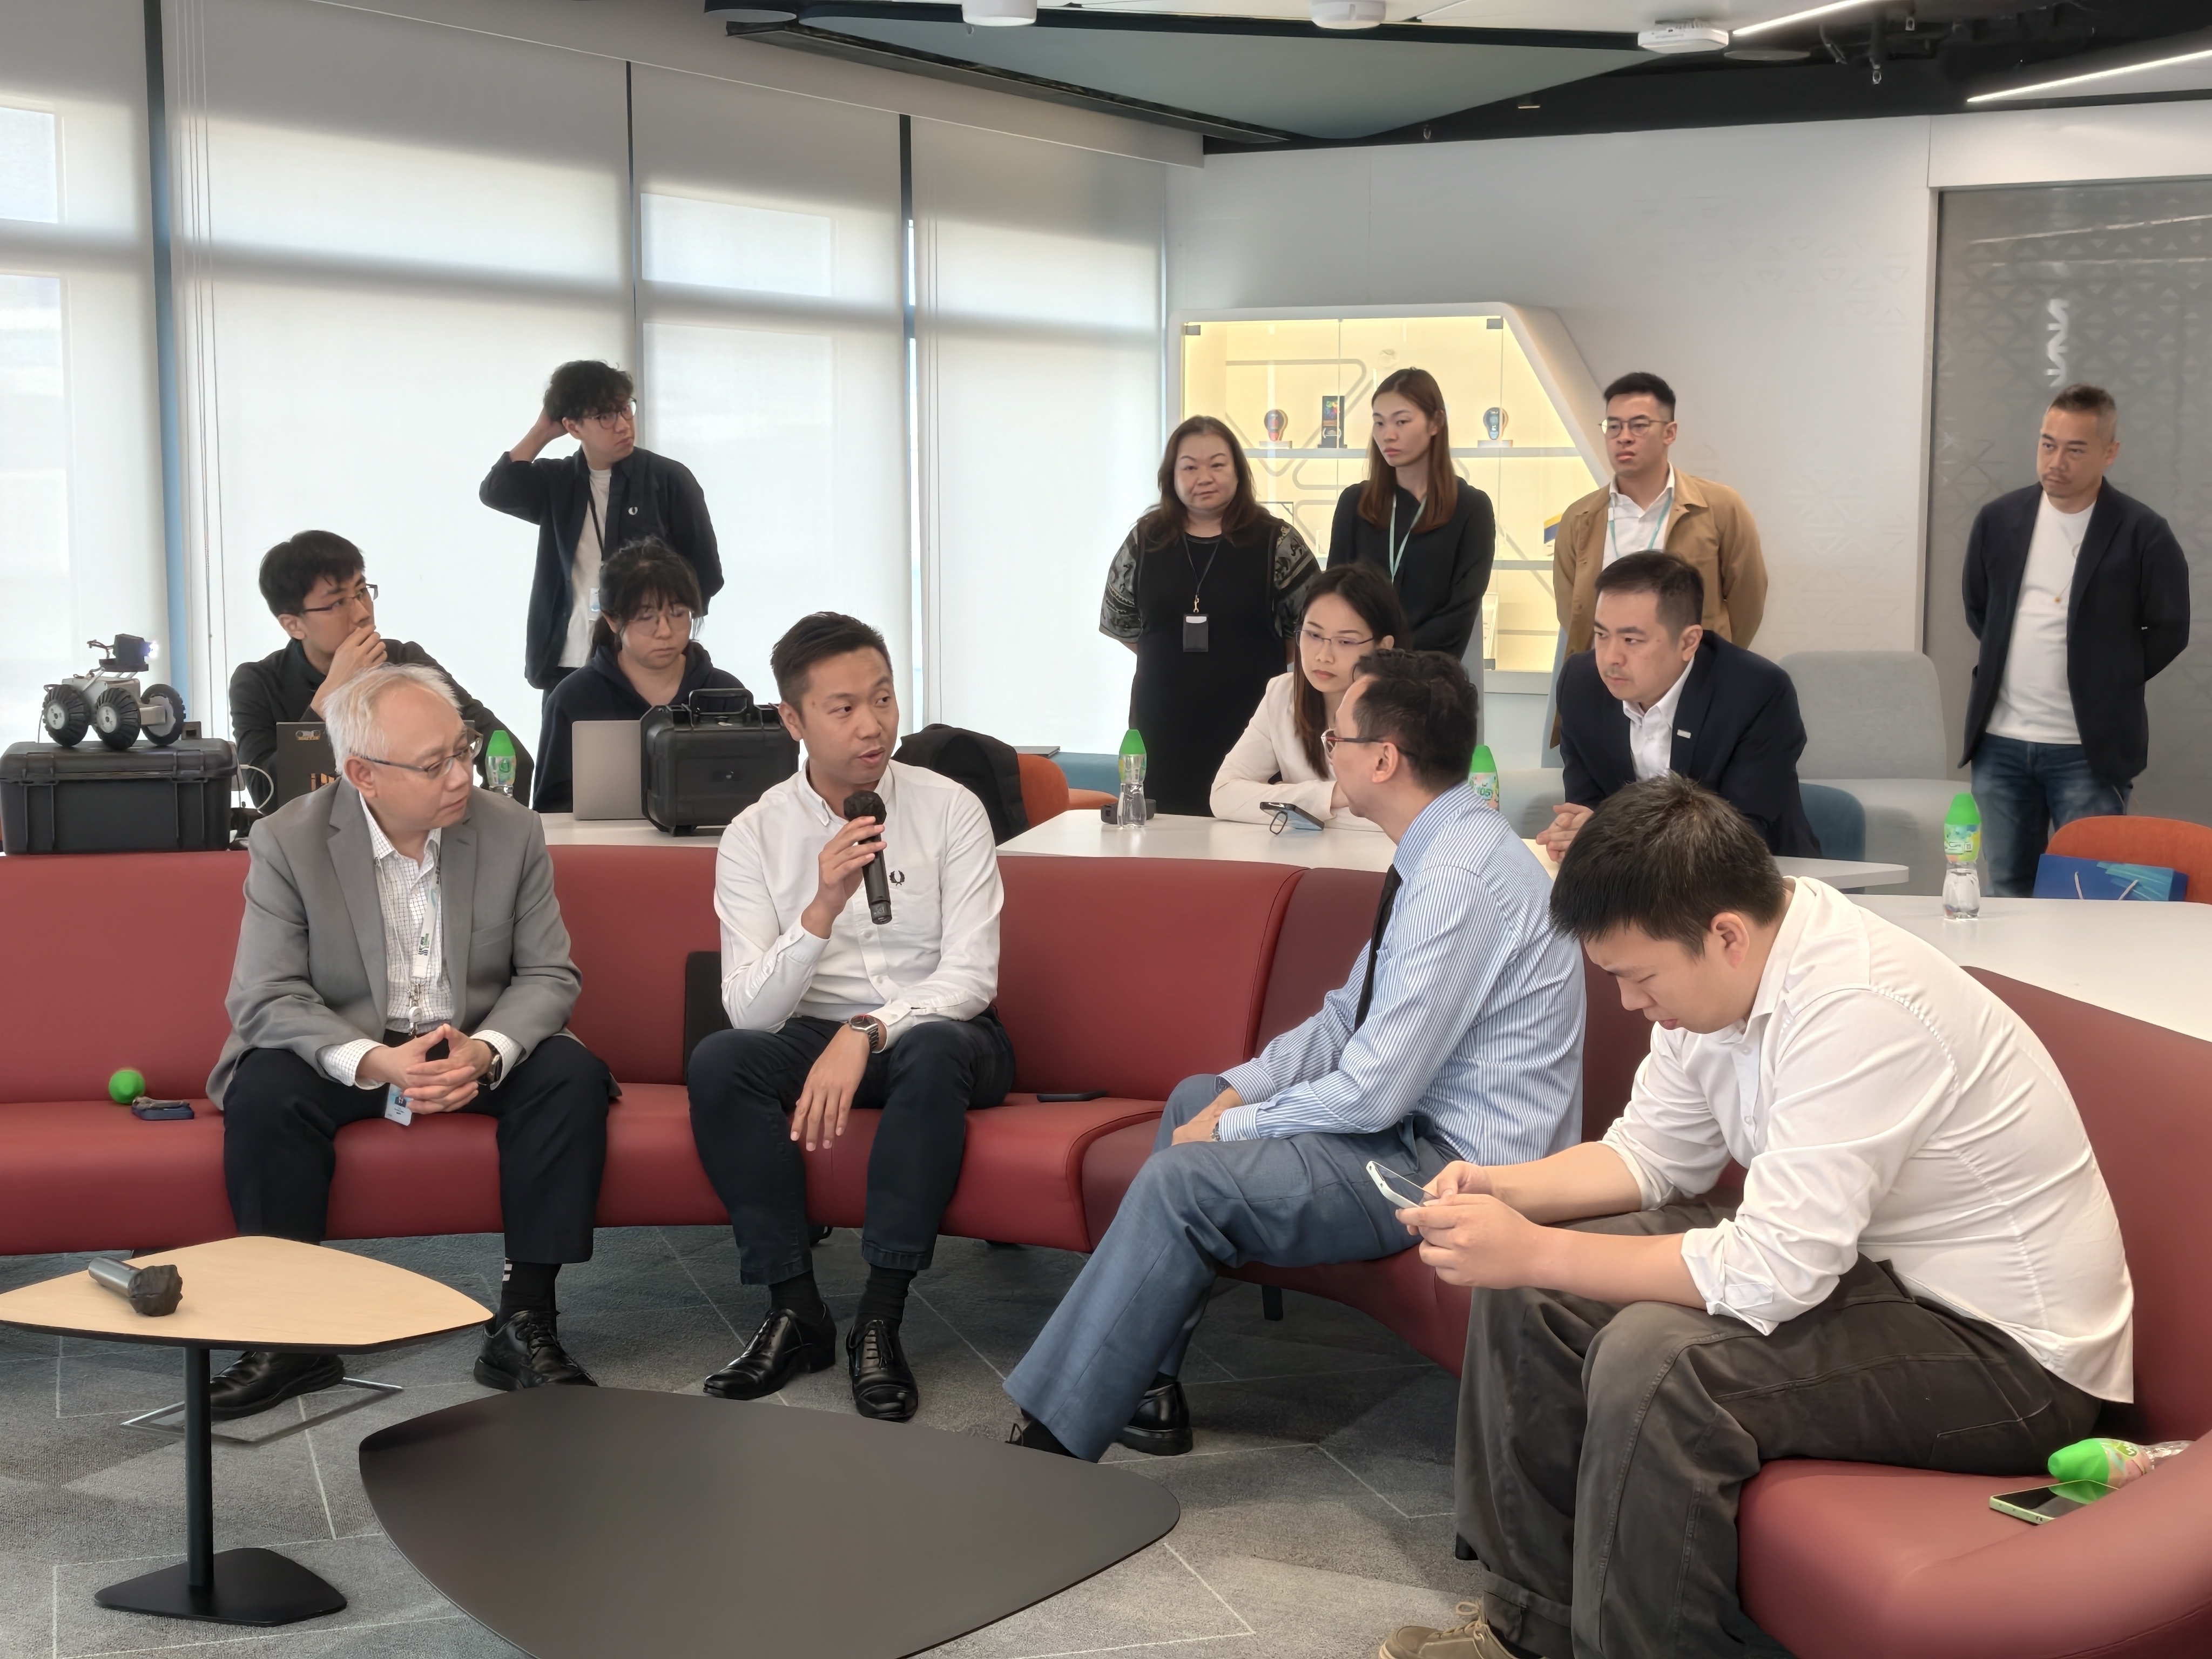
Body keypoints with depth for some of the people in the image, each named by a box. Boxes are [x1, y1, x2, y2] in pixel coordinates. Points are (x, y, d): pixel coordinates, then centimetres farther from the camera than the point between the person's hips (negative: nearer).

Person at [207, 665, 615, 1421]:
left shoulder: (511, 829, -6)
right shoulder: (288, 841, -11)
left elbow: (549, 975, -5)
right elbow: (265, 997, -15)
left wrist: (486, 1050, -27)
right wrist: (373, 1062, -33)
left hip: (482, 1048, 2)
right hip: (342, 1052, -1)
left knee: (572, 1075, -26)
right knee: (264, 1091, -31)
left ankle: (525, 1323, -19)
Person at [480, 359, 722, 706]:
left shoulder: (669, 479, -1)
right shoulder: (557, 482, 9)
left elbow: (706, 574, 1)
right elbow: (496, 492, -8)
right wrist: (543, 431, -1)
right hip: (566, 668, 3)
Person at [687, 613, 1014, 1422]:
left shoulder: (951, 810, -5)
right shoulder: (755, 836, -3)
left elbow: (971, 976, -12)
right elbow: (750, 1011, -12)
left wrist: (866, 1033, -27)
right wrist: (822, 909, -28)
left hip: (937, 1031, -1)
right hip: (815, 1035, 2)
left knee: (933, 1052, -36)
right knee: (718, 1060, -28)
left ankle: (881, 1320, -30)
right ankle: (795, 1309, -20)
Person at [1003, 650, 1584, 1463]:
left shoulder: (1461, 880, -25)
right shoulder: (1440, 849, 7)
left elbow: (1375, 1091, -26)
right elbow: (1349, 1016, 14)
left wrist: (1231, 1129, -13)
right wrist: (1238, 1093, -1)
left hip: (1459, 1166, -11)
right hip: (1414, 1117, 11)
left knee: (1184, 1178, -17)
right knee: (1196, 1098, 16)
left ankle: (1056, 1433, -6)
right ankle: (1141, 1390, 15)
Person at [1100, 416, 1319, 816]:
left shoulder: (1277, 542, -1)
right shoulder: (1145, 540, 7)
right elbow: (1117, 619, 18)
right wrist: (1172, 661, 13)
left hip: (1249, 726, -2)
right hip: (1163, 733, 2)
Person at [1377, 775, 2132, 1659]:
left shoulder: (1858, 1006, -30)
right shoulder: (1721, 967, -4)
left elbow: (1774, 1277, -32)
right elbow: (1651, 1153, 10)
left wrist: (1534, 1251, -26)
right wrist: (1501, 1189, -8)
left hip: (2012, 1350, -9)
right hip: (1873, 1262, 9)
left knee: (1651, 1360, -30)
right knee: (1528, 1292, 3)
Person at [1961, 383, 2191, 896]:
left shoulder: (2142, 534, -8)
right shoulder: (1998, 520, 4)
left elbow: (2169, 630, 0)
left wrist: (2108, 682, 1)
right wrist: (2006, 665, 10)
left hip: (2088, 749, -4)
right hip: (2000, 743, 4)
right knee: (2006, 891, 11)